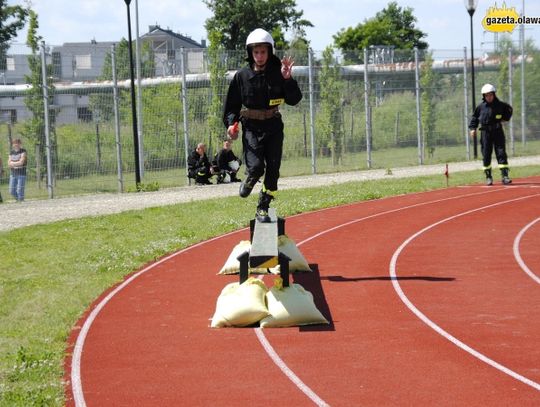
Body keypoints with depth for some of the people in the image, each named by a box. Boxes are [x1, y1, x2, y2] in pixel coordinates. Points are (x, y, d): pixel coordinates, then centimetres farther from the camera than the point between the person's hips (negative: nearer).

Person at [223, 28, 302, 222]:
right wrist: (231, 123, -7)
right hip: (251, 127, -2)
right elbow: (232, 103, 6)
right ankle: (248, 182, 20)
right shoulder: (242, 75, -2)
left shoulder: (277, 73, -2)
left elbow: (294, 100, -5)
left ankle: (263, 207, 17)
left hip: (273, 126, 2)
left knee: (273, 169, 2)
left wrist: (288, 79, -19)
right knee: (256, 166, -16)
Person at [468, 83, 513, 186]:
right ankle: (488, 177, 12)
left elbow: (509, 109, 20)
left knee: (501, 153, -6)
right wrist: (472, 128, 4)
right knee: (486, 155, 2)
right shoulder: (480, 107, 0)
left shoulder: (500, 105, 0)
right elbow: (474, 117, 13)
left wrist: (505, 118, 9)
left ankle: (505, 176, -6)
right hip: (485, 132, 1)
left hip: (498, 132, -1)